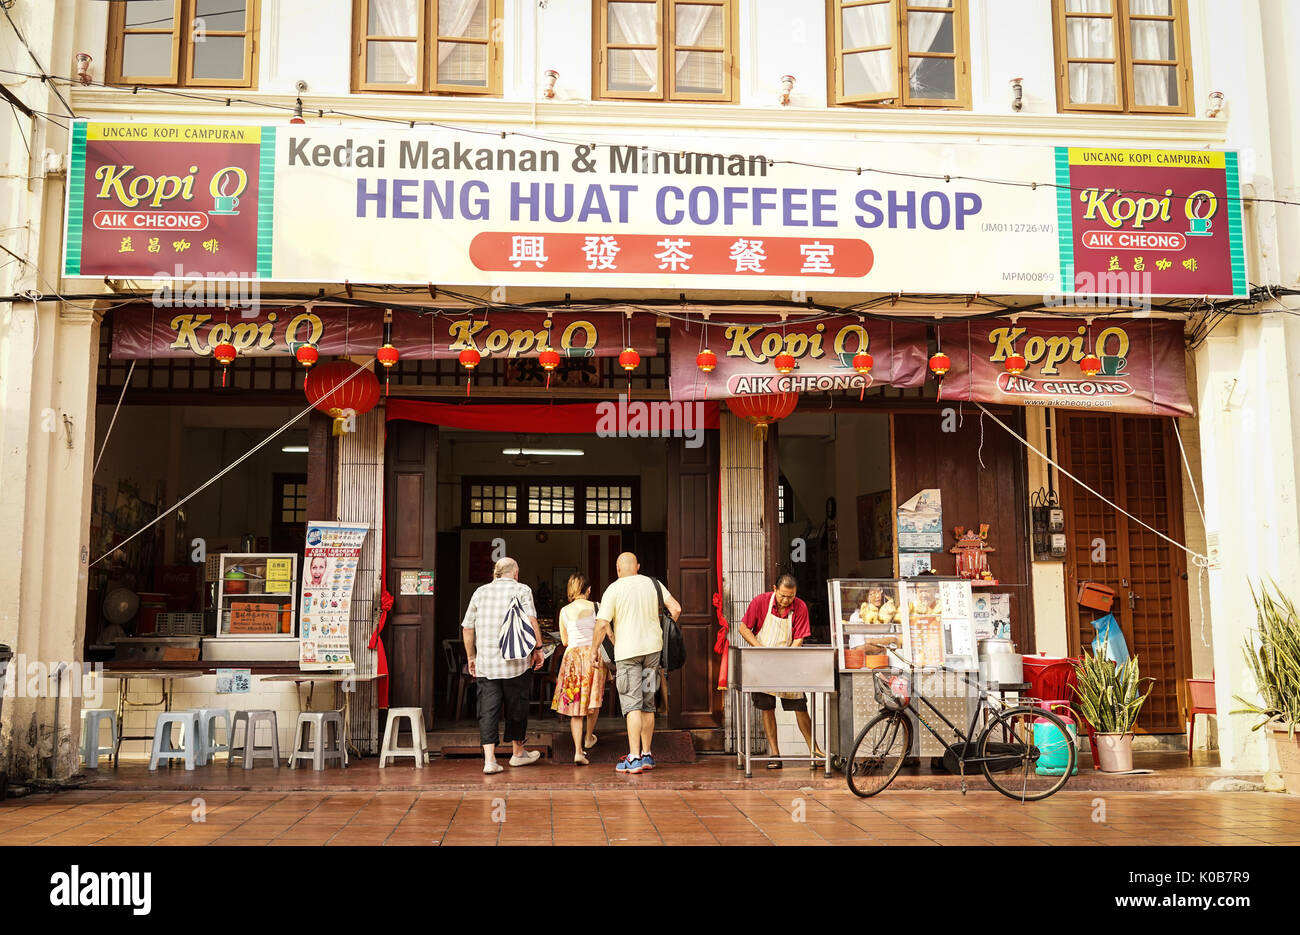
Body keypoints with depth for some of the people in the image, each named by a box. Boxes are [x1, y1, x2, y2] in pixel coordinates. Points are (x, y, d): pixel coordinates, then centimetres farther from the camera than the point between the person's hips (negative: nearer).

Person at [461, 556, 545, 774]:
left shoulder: (480, 592, 11)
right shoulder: (522, 590, 1)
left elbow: (468, 627, 11)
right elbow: (531, 622, -12)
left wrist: (471, 656, 19)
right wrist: (538, 648, -6)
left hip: (485, 662, 2)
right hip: (516, 660, -2)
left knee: (488, 710, 1)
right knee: (516, 707, 11)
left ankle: (489, 759, -8)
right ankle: (517, 753, 25)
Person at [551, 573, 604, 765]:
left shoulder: (564, 611, 5)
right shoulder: (596, 608, 0)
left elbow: (565, 641, 11)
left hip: (572, 655, 1)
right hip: (593, 654, -1)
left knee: (575, 704, 3)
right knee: (594, 699, 20)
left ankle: (578, 750, -6)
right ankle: (588, 738, 37)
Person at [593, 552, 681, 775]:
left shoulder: (613, 589, -6)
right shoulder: (652, 584, 6)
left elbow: (602, 625, -11)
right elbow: (676, 609, 2)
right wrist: (665, 634, 16)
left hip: (627, 650, -4)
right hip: (652, 648, 4)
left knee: (632, 705, -6)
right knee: (648, 704, 13)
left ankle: (634, 758, -12)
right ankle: (646, 755, 18)